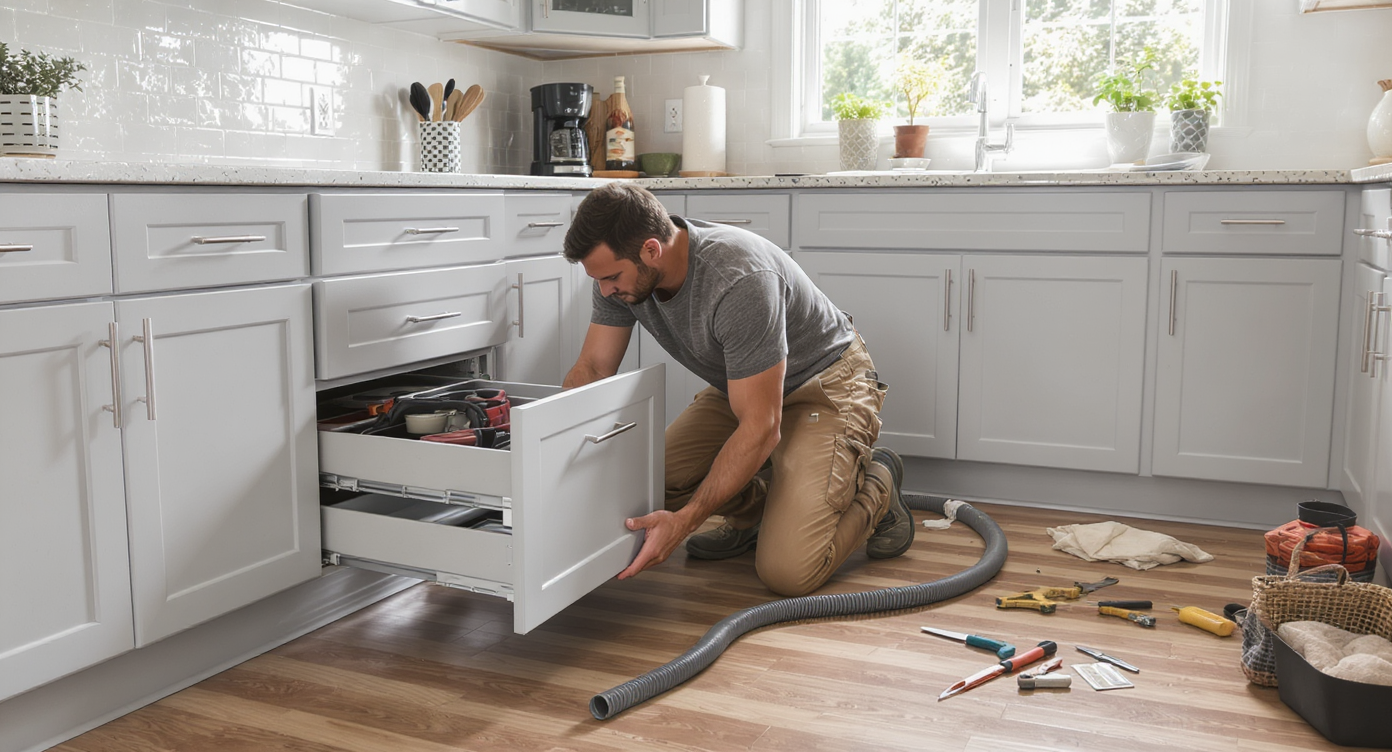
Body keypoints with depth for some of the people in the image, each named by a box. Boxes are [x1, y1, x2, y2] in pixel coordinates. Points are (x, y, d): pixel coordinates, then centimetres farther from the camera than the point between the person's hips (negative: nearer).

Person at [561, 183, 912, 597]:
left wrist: (685, 520, -35)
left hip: (824, 383, -7)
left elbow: (760, 429, -34)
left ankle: (874, 483, 8)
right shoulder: (622, 268, -14)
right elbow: (591, 369, -5)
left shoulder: (739, 281, -37)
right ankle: (755, 509, 16)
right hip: (740, 386, 8)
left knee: (787, 571, -20)